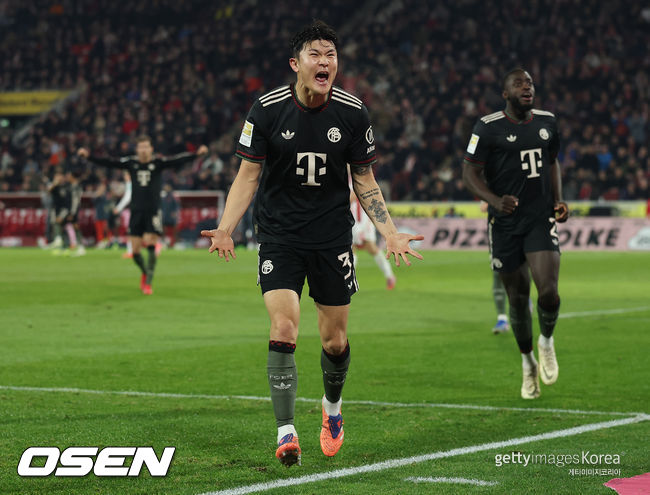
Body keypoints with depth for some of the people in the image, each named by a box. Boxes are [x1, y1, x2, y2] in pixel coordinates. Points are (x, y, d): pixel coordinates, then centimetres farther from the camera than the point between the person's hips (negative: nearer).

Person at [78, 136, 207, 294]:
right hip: (136, 211, 3)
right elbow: (109, 163, 2)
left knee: (150, 246, -12)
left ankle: (148, 283, -4)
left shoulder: (158, 163, -3)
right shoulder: (131, 163, 4)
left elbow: (177, 160, -15)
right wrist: (89, 156, -5)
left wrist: (196, 154, -29)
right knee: (135, 250, 3)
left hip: (153, 212, -3)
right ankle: (145, 272, 32)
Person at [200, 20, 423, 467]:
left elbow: (365, 181, 7)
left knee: (335, 341, 8)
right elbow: (248, 176, -1)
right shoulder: (267, 111, -9)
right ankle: (286, 434, -10)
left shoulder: (353, 114, -4)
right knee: (283, 332, -15)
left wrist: (391, 233, -2)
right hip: (279, 237, -2)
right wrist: (225, 229, -13)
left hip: (333, 239, 2)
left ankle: (332, 409, 38)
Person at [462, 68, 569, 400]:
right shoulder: (489, 128, -6)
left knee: (548, 291, -15)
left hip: (541, 220, 2)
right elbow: (470, 172, -7)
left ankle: (547, 341, 16)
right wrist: (495, 201, -23)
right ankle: (528, 362, 27)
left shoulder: (547, 122, 9)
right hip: (505, 224, -2)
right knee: (517, 298, 5)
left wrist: (559, 200, 8)